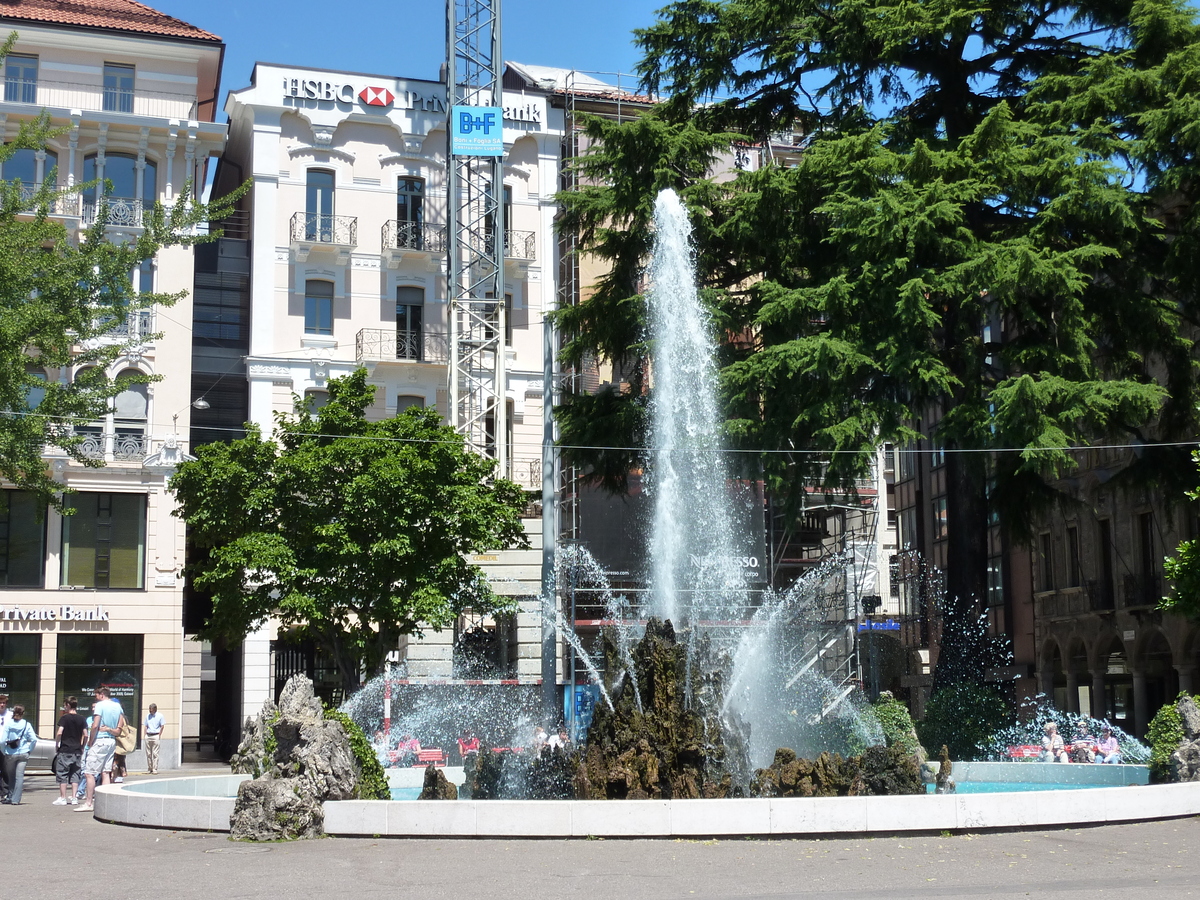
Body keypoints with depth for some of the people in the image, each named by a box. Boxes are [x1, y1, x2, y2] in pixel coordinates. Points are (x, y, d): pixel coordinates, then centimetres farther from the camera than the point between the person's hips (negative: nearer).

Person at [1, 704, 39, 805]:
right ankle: (15, 799, -7)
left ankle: (10, 797, 21)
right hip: (23, 754, 0)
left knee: (11, 777, 15)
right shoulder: (26, 725, -2)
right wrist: (29, 750, 5)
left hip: (10, 754, 0)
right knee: (19, 777, -1)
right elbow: (34, 739, -8)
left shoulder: (8, 724, -4)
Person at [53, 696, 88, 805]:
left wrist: (57, 743, -2)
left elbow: (59, 733, -16)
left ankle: (63, 798, 1)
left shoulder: (65, 718, -7)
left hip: (65, 750, -4)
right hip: (77, 751, 5)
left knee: (62, 774, 2)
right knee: (75, 774, 9)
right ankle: (73, 798, 7)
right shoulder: (82, 719, 6)